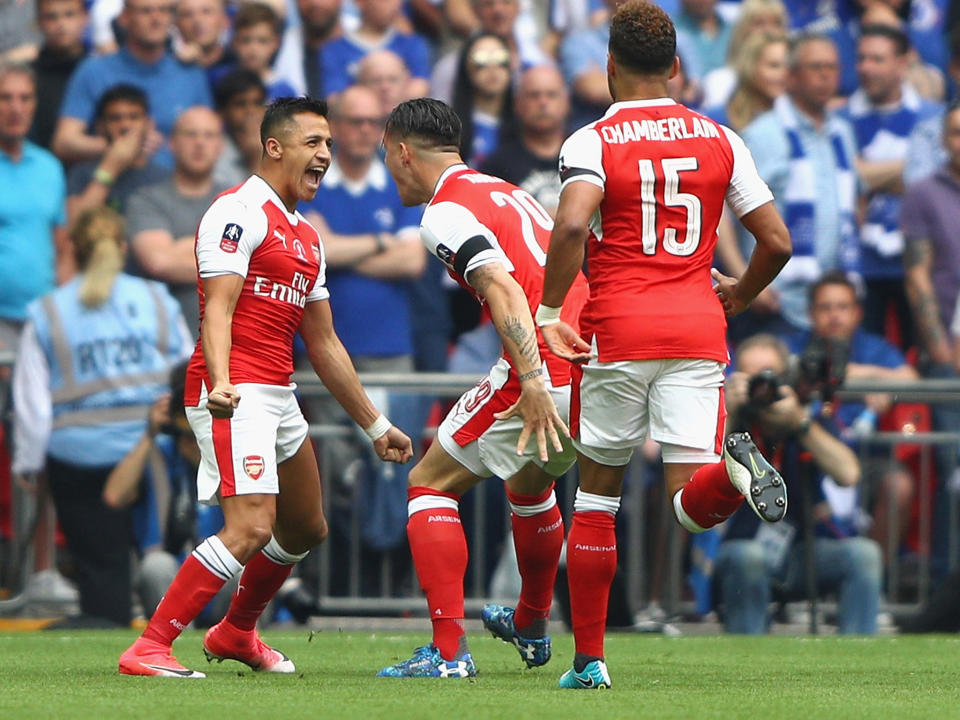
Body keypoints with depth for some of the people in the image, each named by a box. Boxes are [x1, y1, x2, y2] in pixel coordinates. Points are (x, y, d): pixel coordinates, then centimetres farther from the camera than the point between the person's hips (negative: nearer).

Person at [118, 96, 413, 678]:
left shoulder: (306, 237, 21)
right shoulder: (241, 212, -8)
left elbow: (325, 344, 25)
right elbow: (218, 308, -19)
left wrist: (376, 425, 25)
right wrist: (221, 382, -35)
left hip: (278, 398, 10)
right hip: (237, 397, -10)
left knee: (306, 530, 19)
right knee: (251, 527, -22)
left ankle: (236, 633, 38)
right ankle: (148, 649, -22)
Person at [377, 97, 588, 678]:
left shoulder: (445, 212, -6)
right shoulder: (510, 192, 23)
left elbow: (504, 288, -21)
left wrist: (533, 380, -29)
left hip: (545, 378, -9)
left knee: (431, 483, 4)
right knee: (531, 485, 34)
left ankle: (448, 651, -5)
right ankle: (531, 628, 50)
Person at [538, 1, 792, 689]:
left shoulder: (592, 142, -2)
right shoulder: (720, 140, 9)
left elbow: (572, 225, -22)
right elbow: (777, 241, 8)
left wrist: (549, 314, -12)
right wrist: (739, 295, 26)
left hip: (618, 330, -2)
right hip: (699, 327, 2)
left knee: (597, 493, 13)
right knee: (692, 505, -4)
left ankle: (589, 658, 14)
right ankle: (730, 468, -40)